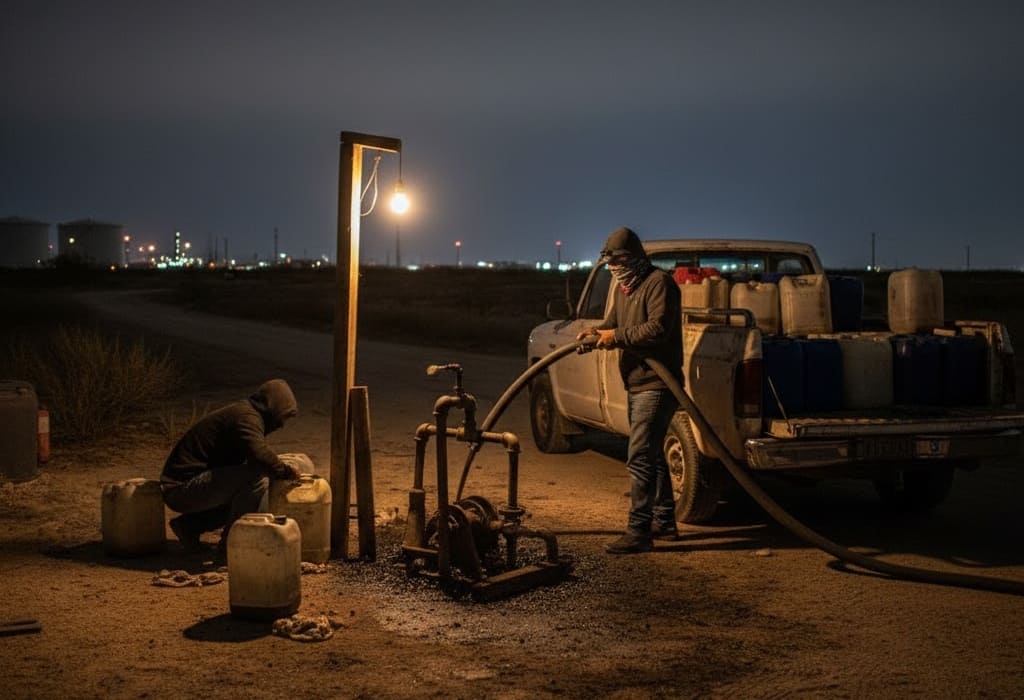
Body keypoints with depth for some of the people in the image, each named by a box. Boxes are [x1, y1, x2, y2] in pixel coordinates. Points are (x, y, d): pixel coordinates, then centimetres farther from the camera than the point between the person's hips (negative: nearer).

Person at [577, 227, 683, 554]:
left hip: (656, 385, -10)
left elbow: (658, 328, -26)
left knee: (640, 458, -13)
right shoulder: (624, 287, 15)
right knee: (652, 455, 17)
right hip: (637, 384, 10)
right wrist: (597, 331, -2)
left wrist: (617, 336, -19)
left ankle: (638, 532, -11)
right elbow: (613, 321, 20)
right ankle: (665, 522, 28)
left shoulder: (659, 282, -15)